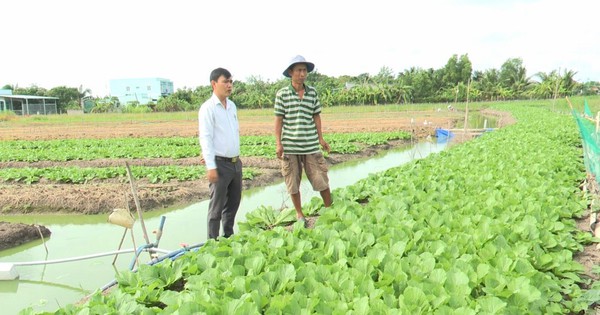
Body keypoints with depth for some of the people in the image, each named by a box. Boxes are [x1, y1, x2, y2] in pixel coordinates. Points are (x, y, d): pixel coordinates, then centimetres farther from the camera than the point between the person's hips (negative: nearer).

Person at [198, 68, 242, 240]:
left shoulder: (232, 106, 11)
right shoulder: (208, 108, -11)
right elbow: (205, 138, -16)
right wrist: (211, 166, -20)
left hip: (236, 162, 7)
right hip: (220, 164, -7)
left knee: (234, 202, 17)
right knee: (217, 206, 2)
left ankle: (228, 236, 32)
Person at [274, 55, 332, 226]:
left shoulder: (312, 92, 5)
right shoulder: (282, 94, -2)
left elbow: (316, 116, 11)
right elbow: (278, 120, -2)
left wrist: (321, 138, 7)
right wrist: (278, 144, -6)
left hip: (311, 145, 2)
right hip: (290, 146, -1)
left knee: (321, 179, 4)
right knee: (293, 183, 8)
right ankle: (299, 213, 25)